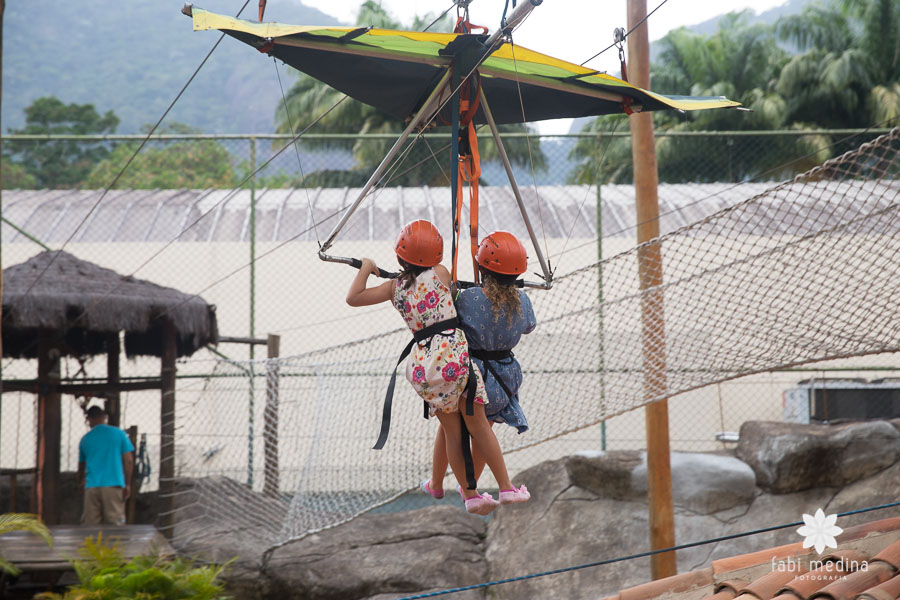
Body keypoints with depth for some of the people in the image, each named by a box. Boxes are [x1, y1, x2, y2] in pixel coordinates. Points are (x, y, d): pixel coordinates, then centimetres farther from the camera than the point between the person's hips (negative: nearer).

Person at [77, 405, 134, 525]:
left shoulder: (85, 439, 11)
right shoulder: (119, 434, 4)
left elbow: (81, 465, 23)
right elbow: (129, 460, -1)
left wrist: (80, 482, 41)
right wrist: (128, 484, 3)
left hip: (92, 487, 2)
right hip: (114, 484, -2)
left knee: (90, 524, 5)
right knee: (115, 521, -2)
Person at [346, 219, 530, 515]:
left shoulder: (394, 287, 9)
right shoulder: (439, 273, 2)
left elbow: (353, 297, 9)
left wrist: (365, 268, 24)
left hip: (422, 362, 3)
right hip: (454, 351, -3)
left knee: (452, 432, 12)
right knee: (478, 425, 4)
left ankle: (470, 494, 16)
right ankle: (507, 488, 8)